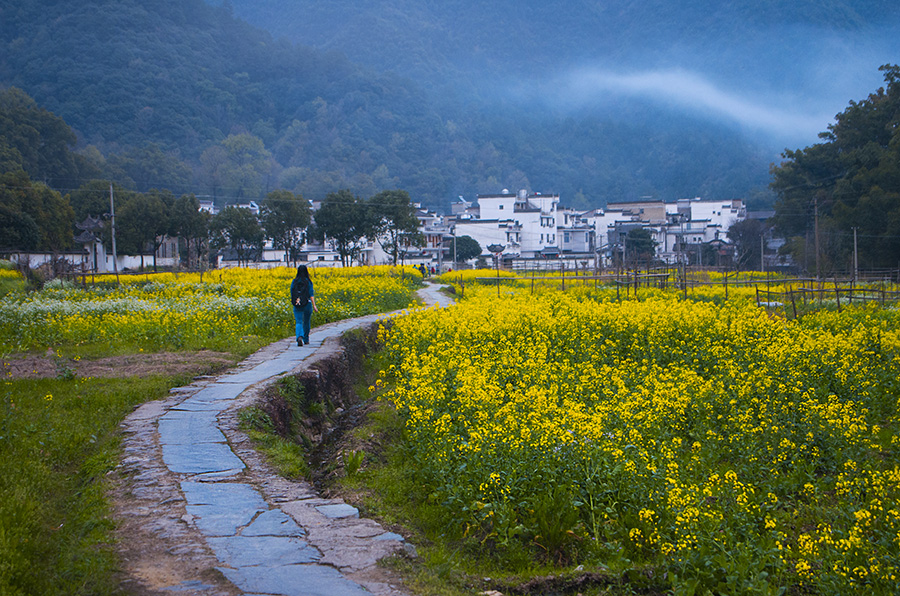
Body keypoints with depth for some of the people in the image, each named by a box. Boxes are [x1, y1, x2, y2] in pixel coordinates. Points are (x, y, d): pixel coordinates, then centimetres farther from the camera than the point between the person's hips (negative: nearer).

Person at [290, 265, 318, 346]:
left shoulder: (294, 282, 2)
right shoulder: (309, 282, -4)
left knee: (299, 322, -5)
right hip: (307, 305, 0)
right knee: (306, 322, 18)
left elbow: (292, 293, 7)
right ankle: (306, 339, 30)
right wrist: (314, 306, -12)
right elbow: (311, 294, -11)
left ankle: (299, 337, -31)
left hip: (297, 305, 0)